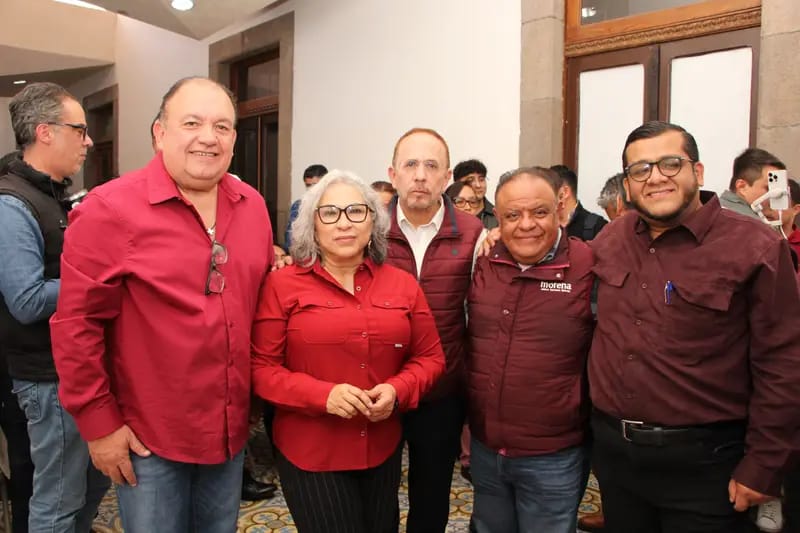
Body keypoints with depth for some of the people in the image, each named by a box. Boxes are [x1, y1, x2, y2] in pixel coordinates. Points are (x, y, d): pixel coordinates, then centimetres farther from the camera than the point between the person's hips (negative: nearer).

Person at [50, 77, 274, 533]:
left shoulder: (252, 205, 1)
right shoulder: (110, 209, -15)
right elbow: (78, 323, -13)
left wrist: (262, 395, 10)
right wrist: (99, 423, -10)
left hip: (232, 429, 5)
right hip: (149, 436, -4)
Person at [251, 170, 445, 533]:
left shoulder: (403, 285, 1)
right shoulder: (283, 285, -8)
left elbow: (430, 357, 6)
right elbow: (260, 367, -9)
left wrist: (397, 390, -14)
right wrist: (323, 395, -23)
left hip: (383, 449, 4)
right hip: (309, 452, -4)